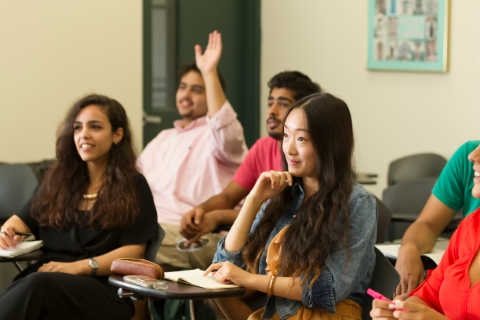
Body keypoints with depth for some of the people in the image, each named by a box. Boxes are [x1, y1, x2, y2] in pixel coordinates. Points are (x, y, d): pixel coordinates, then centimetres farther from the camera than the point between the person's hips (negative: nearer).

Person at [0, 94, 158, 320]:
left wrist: (77, 267, -14)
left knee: (38, 284, -40)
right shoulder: (58, 180, 23)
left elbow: (133, 251, -1)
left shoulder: (133, 187, 8)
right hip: (47, 276, 4)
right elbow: (23, 220, 25)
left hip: (104, 287, -3)